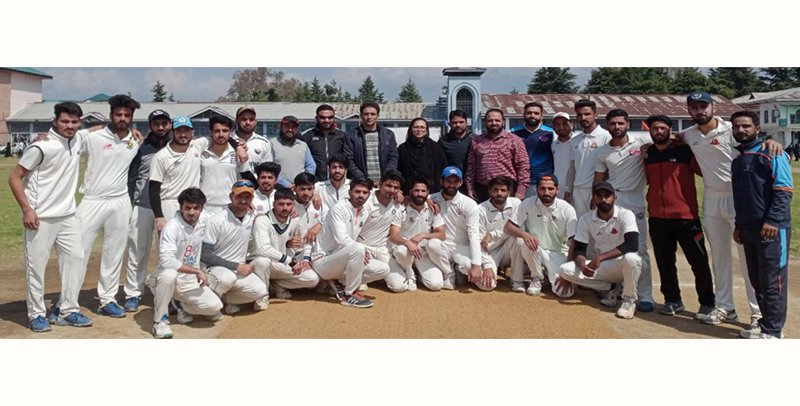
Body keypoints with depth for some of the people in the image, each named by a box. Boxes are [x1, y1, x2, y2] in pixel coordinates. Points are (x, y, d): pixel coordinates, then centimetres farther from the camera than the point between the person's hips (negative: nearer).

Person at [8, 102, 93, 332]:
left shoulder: (79, 139, 1)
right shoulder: (42, 147, -17)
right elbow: (15, 178, -11)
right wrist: (27, 210, -17)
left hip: (68, 216, 7)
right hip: (41, 218, -6)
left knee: (76, 259, 7)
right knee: (36, 266, 2)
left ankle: (68, 311, 17)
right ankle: (37, 315, 14)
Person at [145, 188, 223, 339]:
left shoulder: (204, 219, -3)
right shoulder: (172, 227, -21)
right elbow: (166, 260, -31)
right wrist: (197, 271, -26)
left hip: (191, 282, 5)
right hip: (169, 279, -5)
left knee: (215, 308, -16)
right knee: (169, 274, -40)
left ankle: (182, 305, 16)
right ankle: (159, 319, -16)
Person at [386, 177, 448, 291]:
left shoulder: (432, 212, -2)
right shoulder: (401, 211, -9)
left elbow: (442, 235, -7)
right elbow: (393, 236, -16)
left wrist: (423, 235, -25)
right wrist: (408, 243, -38)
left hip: (424, 253, 1)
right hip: (405, 253, -1)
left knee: (436, 284, -26)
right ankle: (410, 276, 1)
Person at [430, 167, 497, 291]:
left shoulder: (469, 204, -9)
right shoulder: (432, 200, -1)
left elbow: (474, 236, -15)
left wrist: (476, 265, -28)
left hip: (463, 248, -1)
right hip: (442, 247, 1)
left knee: (488, 283, -22)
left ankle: (461, 270, 11)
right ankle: (449, 275, -8)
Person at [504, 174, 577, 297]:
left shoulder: (567, 209, -12)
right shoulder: (528, 204, -10)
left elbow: (573, 243, -13)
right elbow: (508, 226, -12)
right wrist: (524, 234, -35)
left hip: (558, 253, -1)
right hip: (534, 249, 1)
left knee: (565, 291, -24)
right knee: (525, 241, -35)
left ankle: (551, 275, 13)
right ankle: (536, 278, -8)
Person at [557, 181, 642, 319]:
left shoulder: (626, 215, -14)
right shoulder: (586, 219, -3)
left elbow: (632, 245, -28)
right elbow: (579, 249, -3)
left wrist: (600, 258, -34)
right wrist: (582, 265, -27)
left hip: (623, 266, -4)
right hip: (602, 267, 4)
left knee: (630, 258, -39)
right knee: (565, 270, -16)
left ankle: (629, 300, -11)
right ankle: (610, 288, 1)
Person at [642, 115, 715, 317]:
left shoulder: (685, 150, -4)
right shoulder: (647, 154, 9)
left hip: (686, 216, -4)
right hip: (657, 217, 4)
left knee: (699, 261, 2)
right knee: (664, 261, 9)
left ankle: (707, 302, 15)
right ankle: (672, 300, 22)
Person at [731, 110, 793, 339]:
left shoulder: (771, 154, -7)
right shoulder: (737, 159, 16)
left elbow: (784, 191, -15)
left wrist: (772, 221, -23)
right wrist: (739, 225, 19)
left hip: (772, 228, -8)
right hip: (749, 229, 8)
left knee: (772, 282, -2)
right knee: (757, 281, 13)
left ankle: (773, 331, 5)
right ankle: (766, 323, 25)